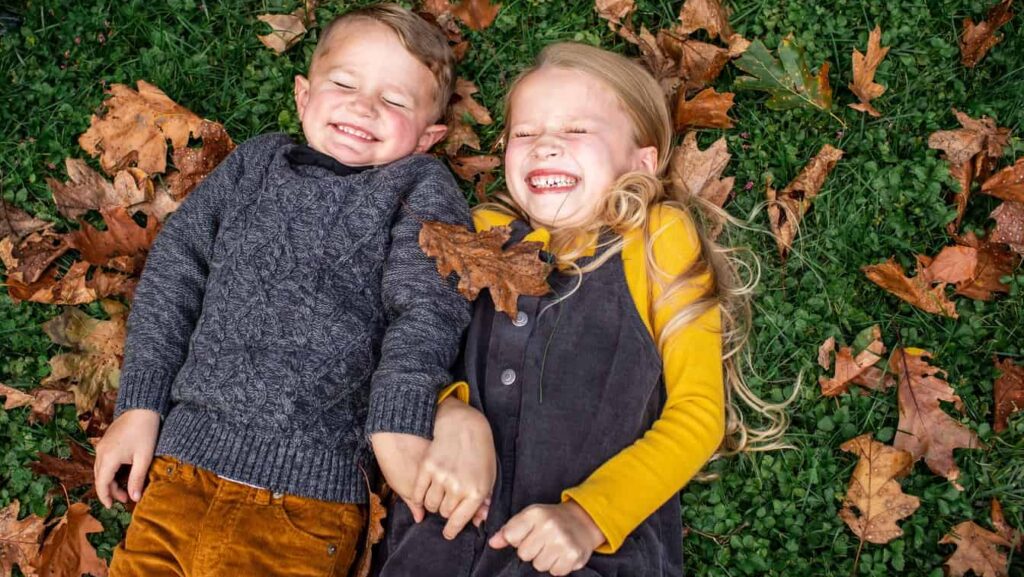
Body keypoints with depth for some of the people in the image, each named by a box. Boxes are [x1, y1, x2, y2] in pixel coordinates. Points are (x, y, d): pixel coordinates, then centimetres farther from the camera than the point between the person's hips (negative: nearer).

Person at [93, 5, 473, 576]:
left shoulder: (421, 188, 5)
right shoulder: (254, 165, 15)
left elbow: (427, 304, -10)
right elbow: (174, 275, 14)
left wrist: (399, 423, -25)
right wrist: (139, 406, 7)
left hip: (307, 488, -3)